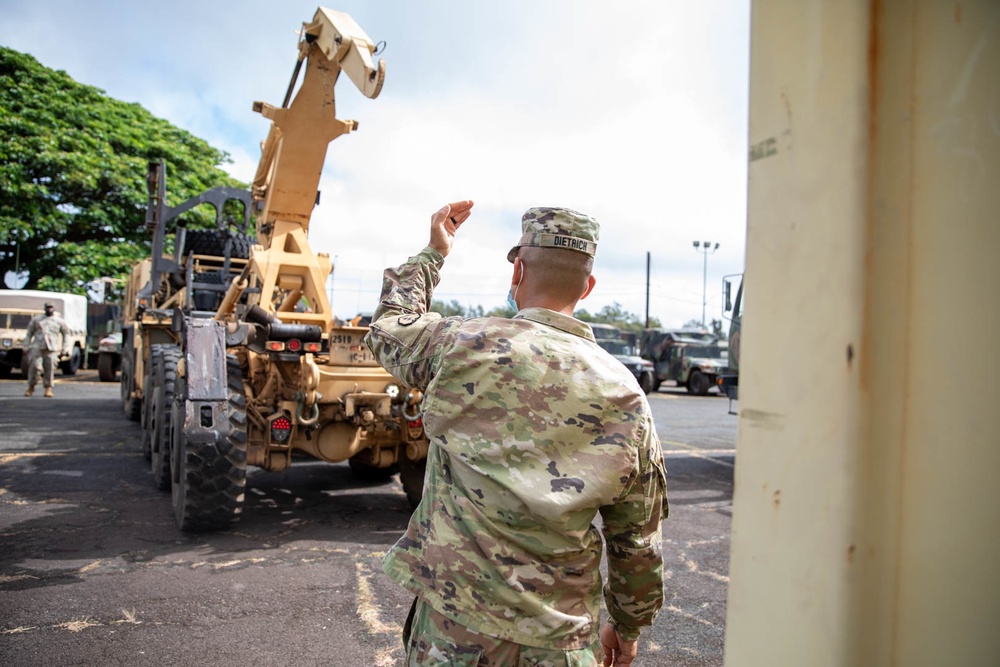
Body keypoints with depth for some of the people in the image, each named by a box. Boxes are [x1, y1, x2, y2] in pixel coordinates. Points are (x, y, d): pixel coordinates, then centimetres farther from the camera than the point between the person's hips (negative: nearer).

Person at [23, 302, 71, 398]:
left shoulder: (60, 321, 13)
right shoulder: (36, 319, 15)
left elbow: (66, 334, 16)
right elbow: (29, 334, 17)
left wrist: (64, 349, 10)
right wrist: (26, 347, 9)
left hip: (52, 349, 0)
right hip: (37, 347, 1)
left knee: (50, 369, -6)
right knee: (34, 366, -7)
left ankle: (48, 389, 4)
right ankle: (31, 387, 9)